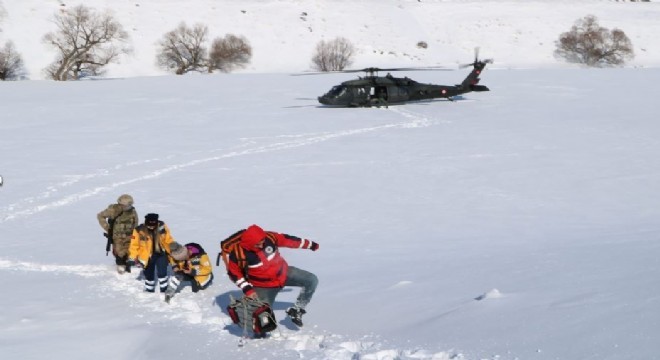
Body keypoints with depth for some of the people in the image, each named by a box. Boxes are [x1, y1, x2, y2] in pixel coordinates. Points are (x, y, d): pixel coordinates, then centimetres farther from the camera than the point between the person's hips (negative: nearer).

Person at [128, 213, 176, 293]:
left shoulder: (162, 227, -14)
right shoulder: (139, 231, -20)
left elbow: (168, 240, -1)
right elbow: (134, 245, -11)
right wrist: (132, 258, -10)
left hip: (161, 254, 0)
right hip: (148, 256, 0)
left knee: (162, 273, -9)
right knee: (149, 274, 13)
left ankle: (164, 290, 6)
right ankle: (149, 291, 33)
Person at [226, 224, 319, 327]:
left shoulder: (269, 237, -21)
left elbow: (288, 240, -5)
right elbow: (234, 273, -13)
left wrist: (309, 244, 6)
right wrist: (247, 289, -21)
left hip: (283, 273, 4)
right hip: (264, 287, -4)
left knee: (312, 280, -7)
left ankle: (297, 310, 5)